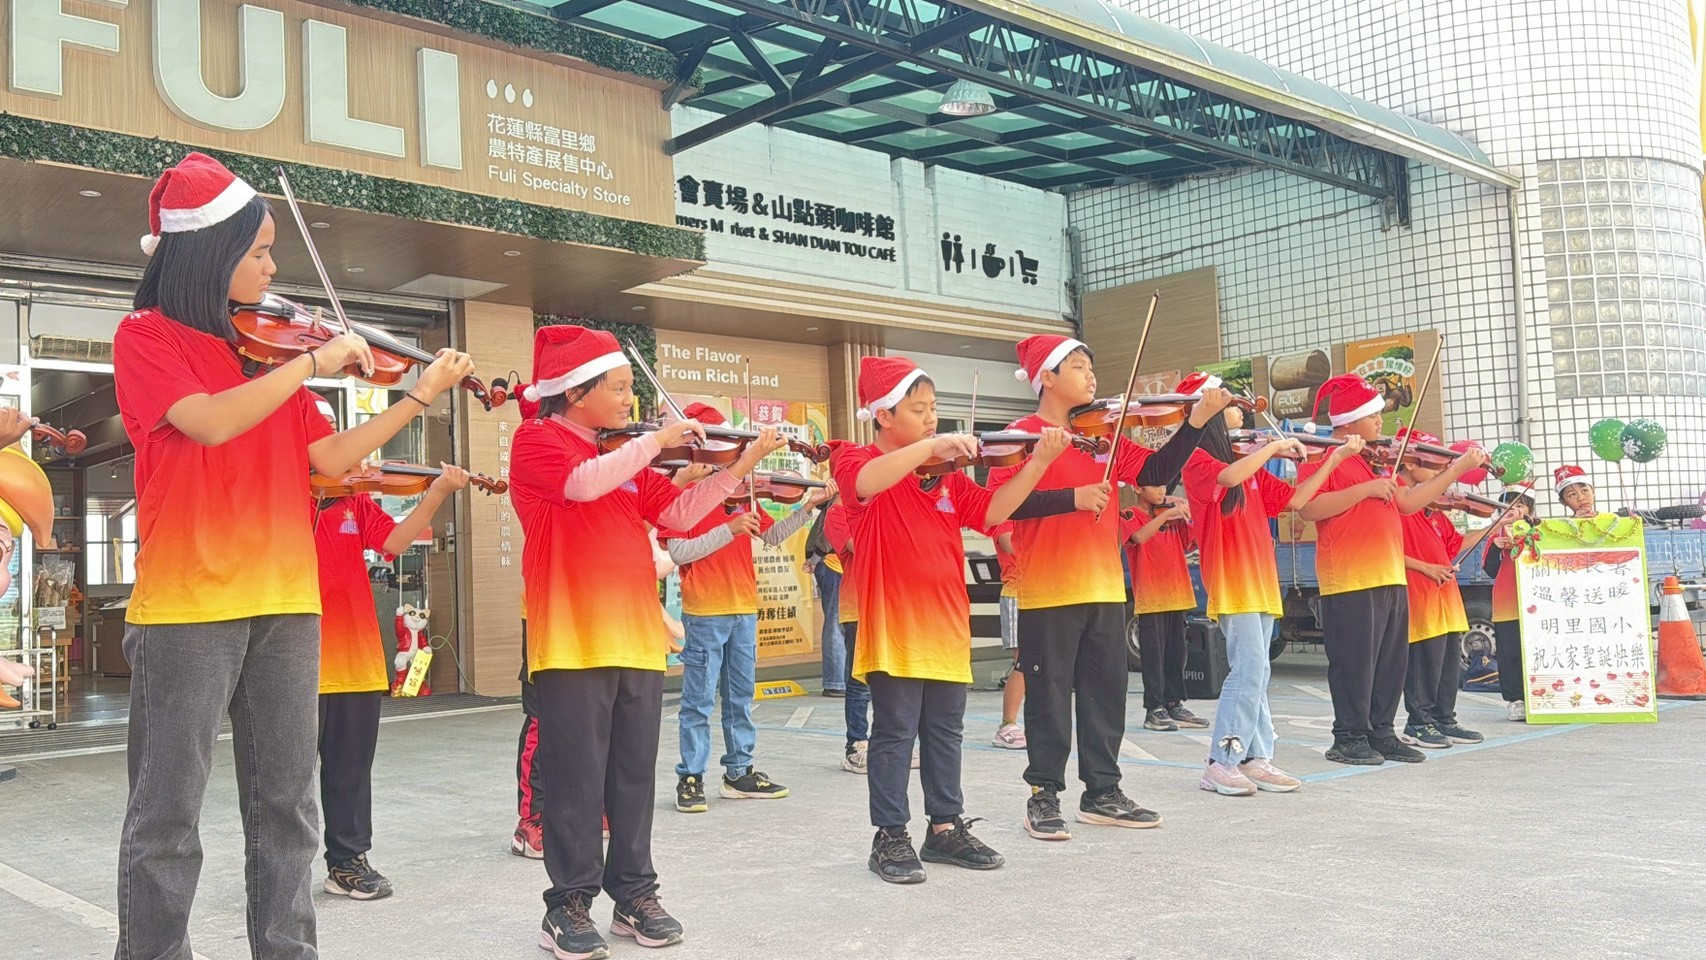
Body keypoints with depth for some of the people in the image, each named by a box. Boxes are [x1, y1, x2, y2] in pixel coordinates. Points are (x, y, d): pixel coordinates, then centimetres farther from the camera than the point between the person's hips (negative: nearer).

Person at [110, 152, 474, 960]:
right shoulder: (146, 336, -2)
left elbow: (331, 459, 10)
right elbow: (211, 422, -20)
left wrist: (422, 395, 6)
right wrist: (316, 361, -16)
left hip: (285, 600, 5)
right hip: (187, 601, -5)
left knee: (286, 804, 9)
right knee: (169, 813, 1)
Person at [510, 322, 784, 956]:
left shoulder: (628, 454, 17)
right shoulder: (537, 440, -4)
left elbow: (678, 514, 13)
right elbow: (584, 483, -24)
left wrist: (739, 467, 4)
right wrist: (656, 441, -16)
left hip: (638, 636, 7)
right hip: (574, 638, -6)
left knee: (635, 774, 11)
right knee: (577, 777, -1)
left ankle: (634, 893, 22)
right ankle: (570, 903, 12)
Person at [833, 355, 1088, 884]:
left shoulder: (946, 473, 13)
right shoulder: (858, 460, -4)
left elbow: (992, 511, 3)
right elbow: (865, 482, -29)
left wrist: (1038, 463, -8)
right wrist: (931, 445, -33)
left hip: (946, 621, 6)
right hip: (894, 623, -6)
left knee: (945, 731, 13)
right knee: (895, 732, 0)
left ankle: (946, 826, 25)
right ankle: (891, 836, 12)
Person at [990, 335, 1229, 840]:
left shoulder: (1105, 434, 12)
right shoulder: (1022, 434, -6)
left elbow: (1157, 472, 5)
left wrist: (1196, 421, -5)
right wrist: (1070, 497, -25)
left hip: (1104, 588, 6)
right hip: (1047, 590, -6)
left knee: (1107, 692, 12)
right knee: (1049, 696, 2)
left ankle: (1103, 791, 24)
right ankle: (1044, 796, 14)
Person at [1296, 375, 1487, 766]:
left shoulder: (1376, 459, 21)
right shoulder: (1323, 456, -7)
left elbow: (1408, 502, 17)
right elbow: (1308, 508, -20)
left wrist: (1457, 469, 14)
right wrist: (1365, 489, -21)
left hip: (1390, 576, 9)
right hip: (1350, 580, -9)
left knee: (1392, 660, 12)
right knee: (1355, 661, -4)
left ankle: (1381, 732, 21)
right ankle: (1349, 738, 5)